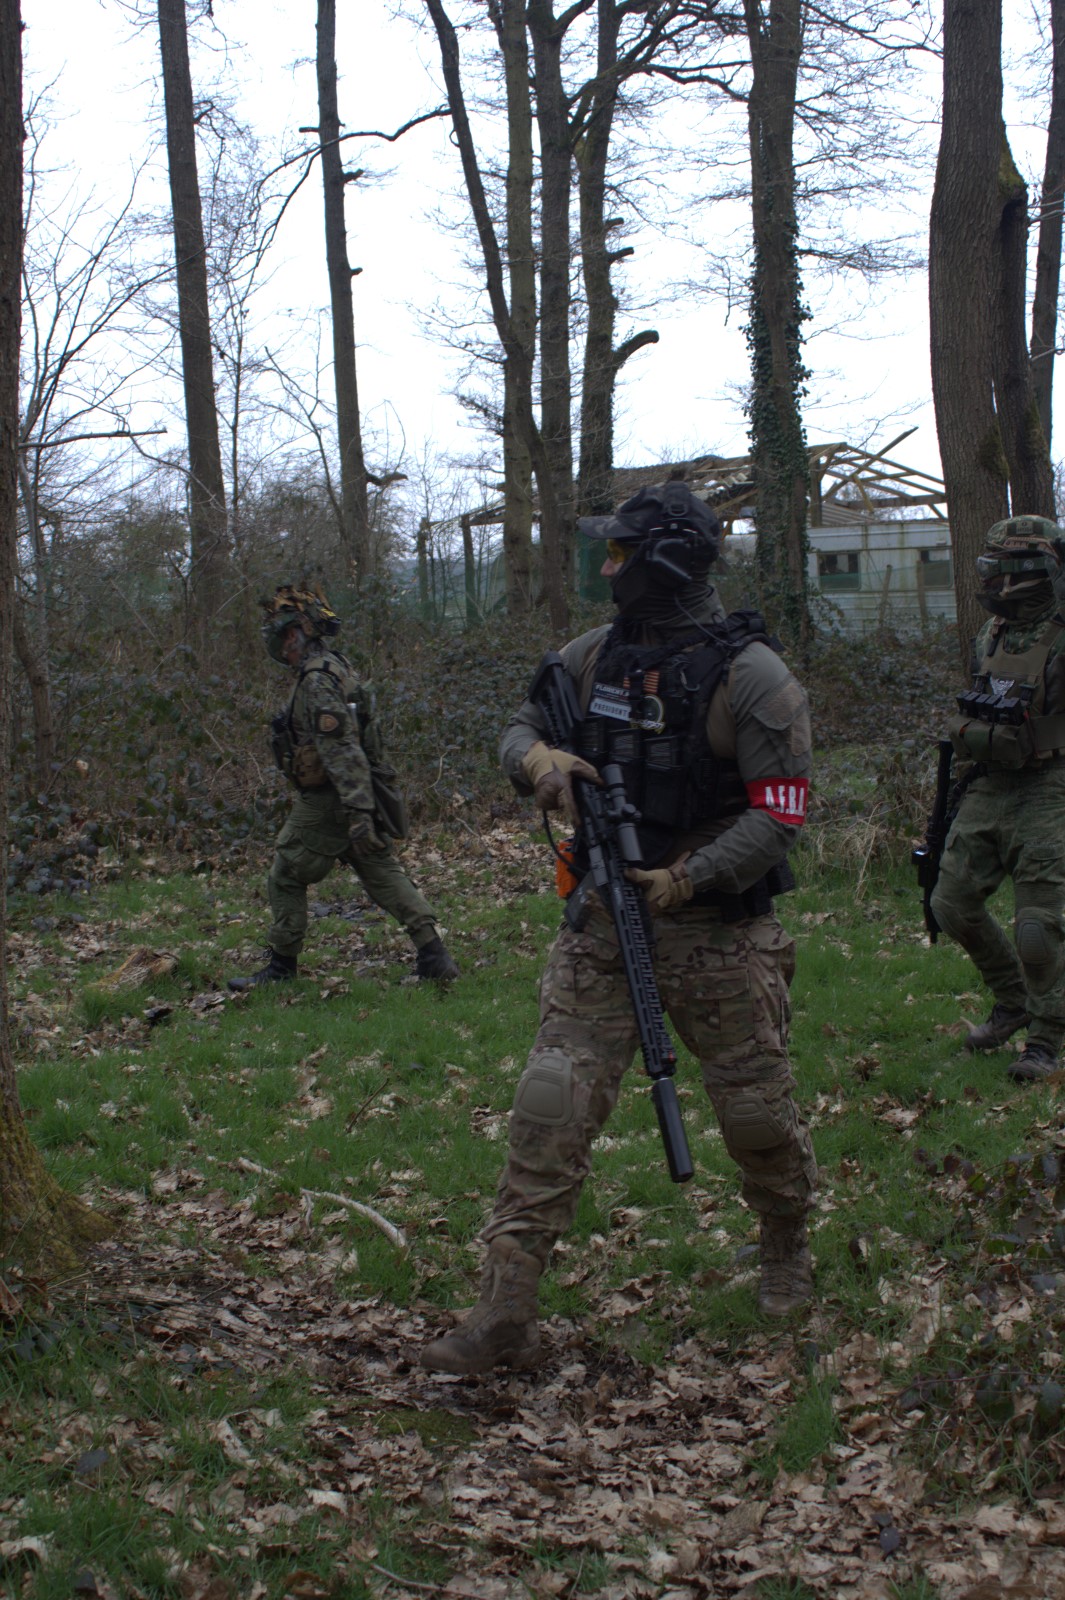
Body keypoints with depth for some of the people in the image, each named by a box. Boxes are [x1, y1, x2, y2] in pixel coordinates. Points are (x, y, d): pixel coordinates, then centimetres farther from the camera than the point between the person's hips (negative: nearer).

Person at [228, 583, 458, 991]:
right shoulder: (336, 667, 13)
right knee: (383, 875, 9)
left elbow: (342, 749, -27)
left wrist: (358, 812, -32)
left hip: (326, 803, -9)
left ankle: (280, 967, 14)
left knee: (286, 878, 5)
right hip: (356, 801, 9)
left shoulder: (318, 680, -19)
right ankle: (433, 955, 3)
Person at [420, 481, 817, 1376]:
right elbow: (520, 730, 15)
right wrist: (538, 759, -9)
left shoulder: (749, 674, -13)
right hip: (606, 925, 4)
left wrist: (688, 880, -22)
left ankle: (788, 1249, 40)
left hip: (717, 927, -4)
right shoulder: (593, 657, 4)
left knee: (757, 1110, 10)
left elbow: (781, 810, -14)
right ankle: (506, 1314, -3)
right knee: (553, 1106, -5)